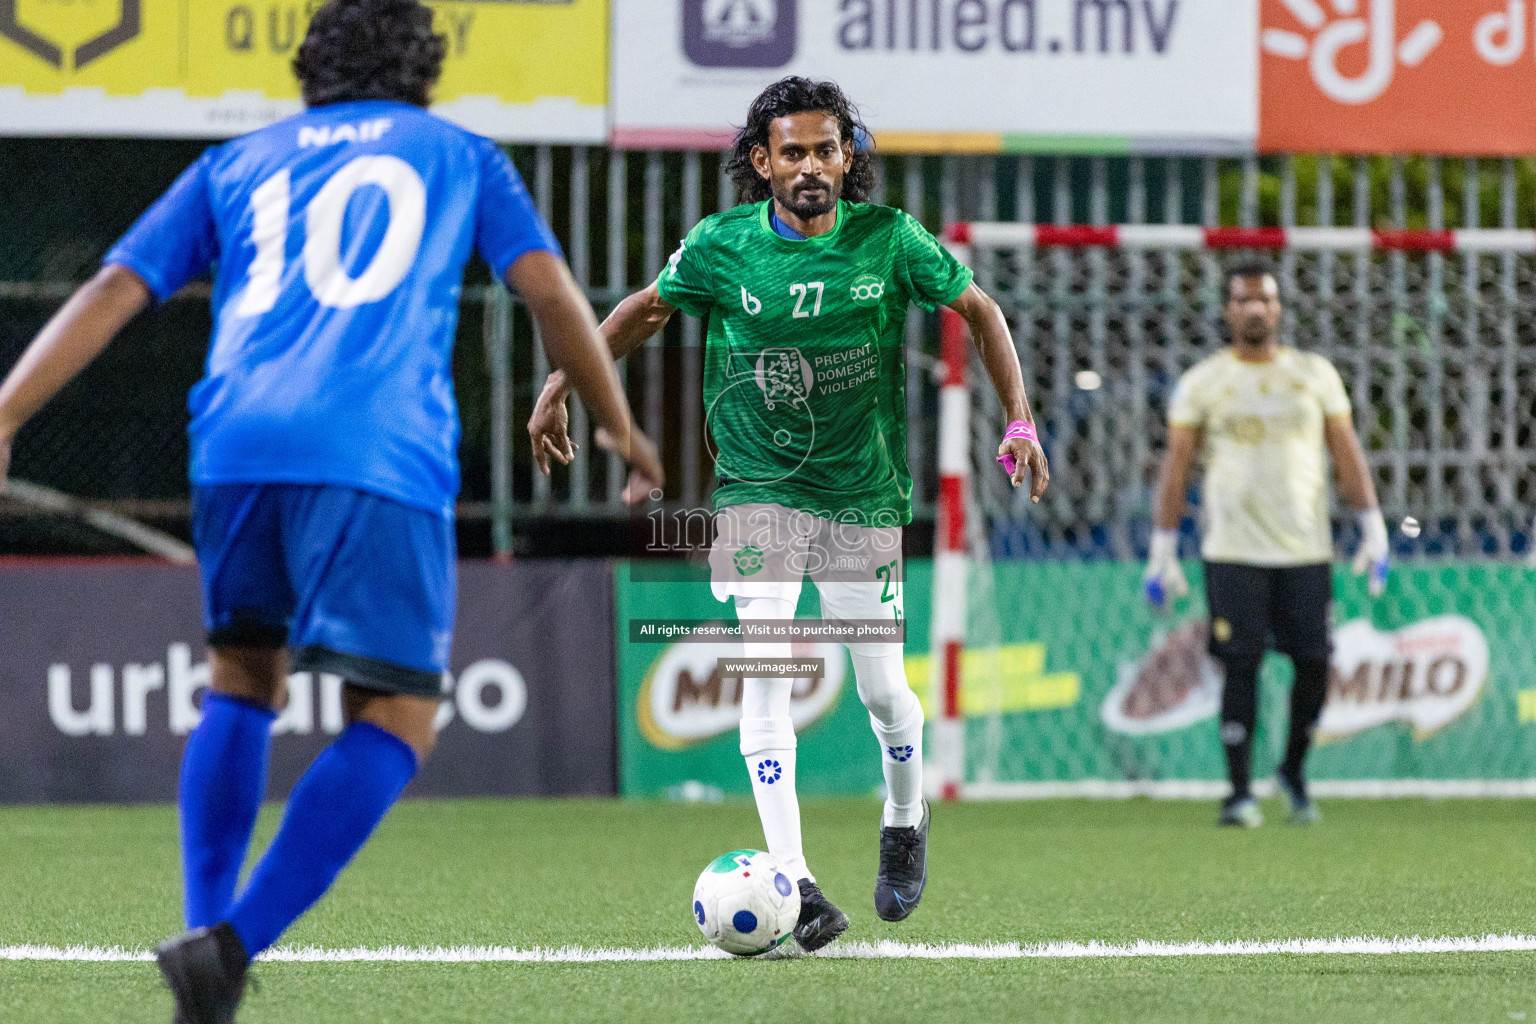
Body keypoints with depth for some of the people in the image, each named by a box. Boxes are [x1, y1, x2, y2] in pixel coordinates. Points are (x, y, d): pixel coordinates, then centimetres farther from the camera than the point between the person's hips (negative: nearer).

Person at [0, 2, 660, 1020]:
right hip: (380, 457, -3)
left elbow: (113, 293, 17)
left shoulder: (238, 163, 27)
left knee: (245, 679, 25)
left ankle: (208, 930, 11)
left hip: (237, 443, 4)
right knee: (395, 726, 0)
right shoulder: (459, 158, 23)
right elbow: (551, 291, 12)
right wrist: (620, 428, 24)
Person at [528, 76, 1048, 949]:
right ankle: (793, 883, -19)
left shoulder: (888, 239, -9)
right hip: (759, 490, 0)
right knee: (765, 665, -16)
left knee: (882, 688, 3)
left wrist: (1021, 420, -5)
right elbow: (647, 310, 10)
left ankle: (906, 819, 36)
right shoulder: (723, 246, -7)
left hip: (865, 492, 0)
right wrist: (562, 385, 6)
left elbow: (979, 310, 3)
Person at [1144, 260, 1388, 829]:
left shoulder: (1315, 375, 10)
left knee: (1314, 665, -1)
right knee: (1241, 667, -8)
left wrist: (1373, 530, 2)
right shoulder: (1202, 382, 4)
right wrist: (1162, 552, -1)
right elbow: (1177, 466, 4)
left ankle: (1294, 771, 22)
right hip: (1234, 550, -2)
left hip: (1306, 549, 2)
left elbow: (1346, 453, 10)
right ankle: (1240, 793, -4)